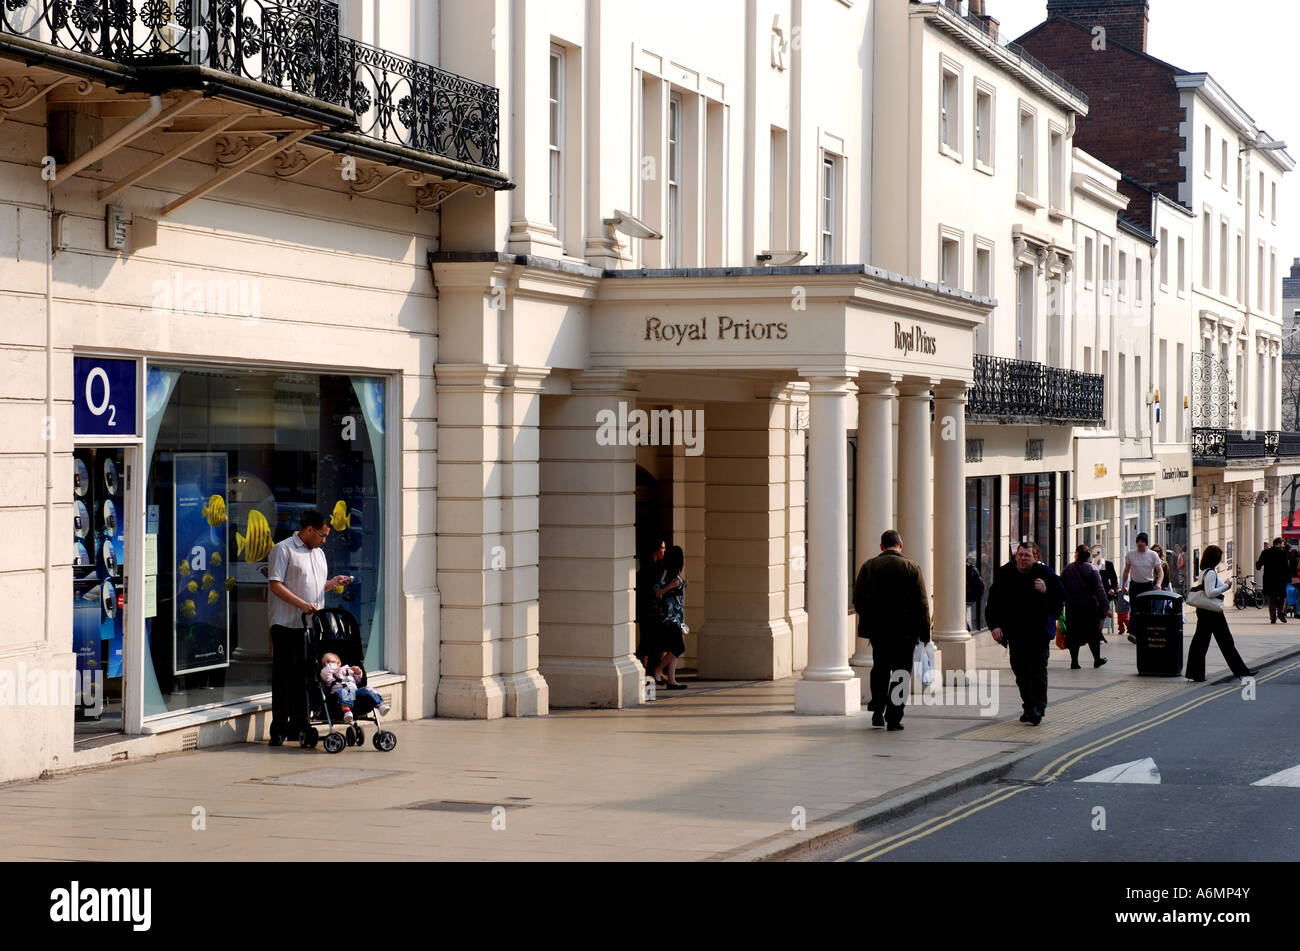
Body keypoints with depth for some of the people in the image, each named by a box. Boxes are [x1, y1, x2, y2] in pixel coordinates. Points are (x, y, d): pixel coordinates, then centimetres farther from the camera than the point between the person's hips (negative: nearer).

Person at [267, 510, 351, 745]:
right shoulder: (283, 550, -5)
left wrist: (332, 583, 6)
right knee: (284, 676, -3)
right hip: (287, 625, -7)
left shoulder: (319, 553, 21)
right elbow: (275, 585, -13)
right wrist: (302, 604, -21)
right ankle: (279, 728, 1)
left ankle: (299, 726, 14)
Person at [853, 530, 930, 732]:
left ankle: (877, 711, 9)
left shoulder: (868, 566, 2)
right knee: (900, 673, 4)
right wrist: (924, 634, 0)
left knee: (880, 669, 18)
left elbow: (857, 599, 4)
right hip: (904, 631, -2)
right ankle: (893, 719, 0)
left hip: (877, 629, 2)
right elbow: (922, 603, -4)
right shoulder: (911, 567, -3)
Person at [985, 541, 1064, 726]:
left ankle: (1038, 709, -8)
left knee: (1038, 671, -8)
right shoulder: (1004, 574, 2)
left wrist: (1046, 591, -17)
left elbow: (1061, 596, 2)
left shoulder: (1044, 573, -2)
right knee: (1020, 671, 6)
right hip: (1015, 633, 3)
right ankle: (1029, 707, 18)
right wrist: (995, 625, -8)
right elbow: (993, 603, 3)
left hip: (1039, 633, -3)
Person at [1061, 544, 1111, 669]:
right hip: (1089, 607, -1)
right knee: (1092, 632, 11)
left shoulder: (1067, 569, 1)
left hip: (1072, 606, 1)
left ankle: (1074, 661, 2)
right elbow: (1099, 590, -10)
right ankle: (1097, 659, 19)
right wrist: (1105, 607, -10)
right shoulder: (1092, 570, -5)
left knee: (1073, 635, 5)